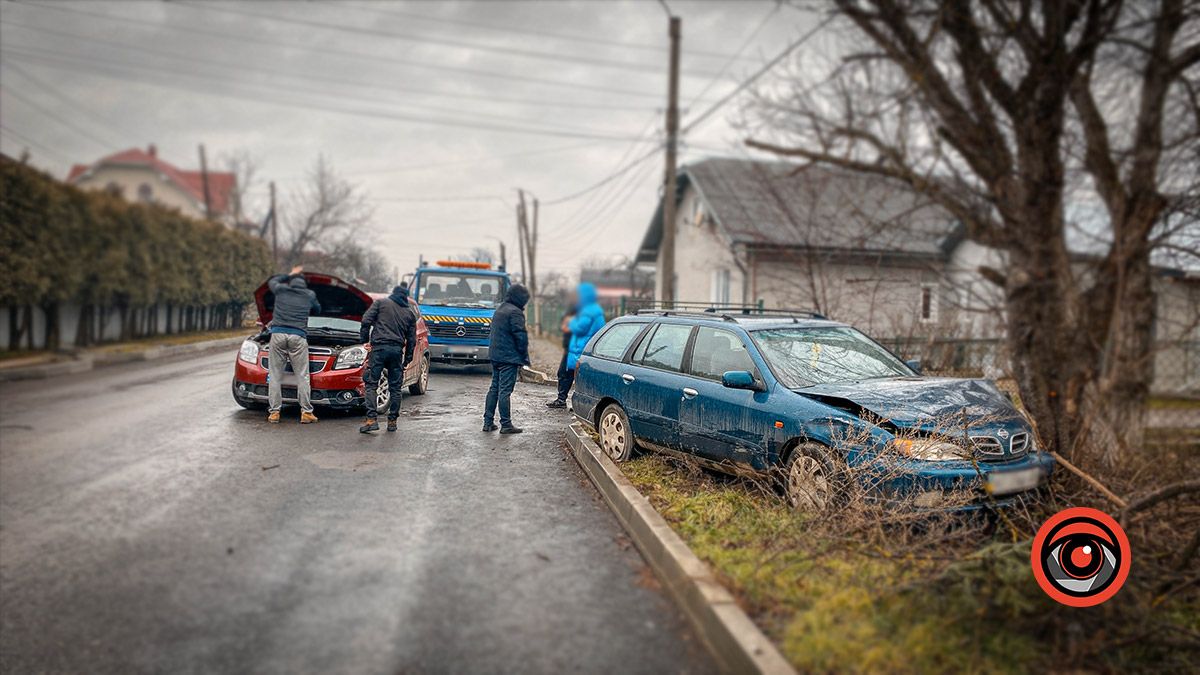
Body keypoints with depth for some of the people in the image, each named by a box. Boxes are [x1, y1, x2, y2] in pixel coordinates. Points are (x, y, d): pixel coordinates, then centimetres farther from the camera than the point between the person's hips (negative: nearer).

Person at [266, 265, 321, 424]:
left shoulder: (281, 289, 15)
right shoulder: (310, 295, 15)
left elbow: (272, 281, 38)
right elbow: (317, 310, 34)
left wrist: (289, 275, 46)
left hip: (278, 334, 1)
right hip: (298, 336, -1)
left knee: (275, 375, 4)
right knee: (302, 376, 1)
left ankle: (274, 412, 2)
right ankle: (306, 412, -1)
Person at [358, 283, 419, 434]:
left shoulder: (381, 303, 10)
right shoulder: (410, 312, 17)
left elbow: (366, 320, -1)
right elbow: (411, 339, 17)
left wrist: (364, 339, 9)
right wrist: (407, 360, 22)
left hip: (379, 347, -3)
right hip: (397, 350, 3)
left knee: (371, 384, -2)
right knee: (395, 387, 10)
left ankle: (372, 419, -13)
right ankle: (392, 421, 12)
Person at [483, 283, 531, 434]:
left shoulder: (499, 310, 16)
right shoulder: (515, 312, -14)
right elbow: (520, 336, -17)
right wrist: (524, 357, -8)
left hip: (495, 356, 9)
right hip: (509, 358, -9)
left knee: (494, 388, 13)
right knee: (505, 390, -6)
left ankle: (488, 422, 16)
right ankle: (506, 425, -2)